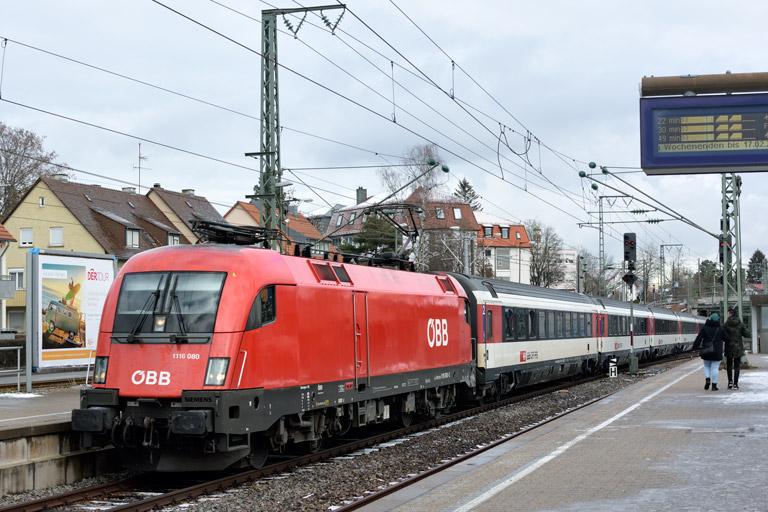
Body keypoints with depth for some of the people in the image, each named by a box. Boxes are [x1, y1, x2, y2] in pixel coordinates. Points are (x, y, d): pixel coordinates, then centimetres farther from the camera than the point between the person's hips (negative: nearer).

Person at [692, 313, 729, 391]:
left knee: (707, 366, 18)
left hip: (706, 351, 1)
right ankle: (714, 385, -1)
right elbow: (726, 338, 1)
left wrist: (695, 346, -3)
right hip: (717, 351, -1)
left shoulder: (705, 327, -1)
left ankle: (707, 379, -5)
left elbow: (699, 338, -6)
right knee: (715, 368, 1)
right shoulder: (720, 328, -2)